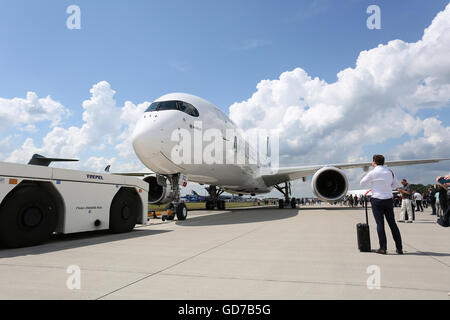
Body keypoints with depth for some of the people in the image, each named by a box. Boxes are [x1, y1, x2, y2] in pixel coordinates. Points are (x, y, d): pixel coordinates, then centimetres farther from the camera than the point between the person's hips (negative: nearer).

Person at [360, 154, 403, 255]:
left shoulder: (373, 173, -8)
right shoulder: (390, 172, 8)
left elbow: (362, 183, 2)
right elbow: (396, 185, 17)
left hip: (377, 200, -4)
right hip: (389, 199, 5)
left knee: (380, 224, -1)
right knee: (392, 223, 10)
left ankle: (383, 248, -1)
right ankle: (399, 248, 14)